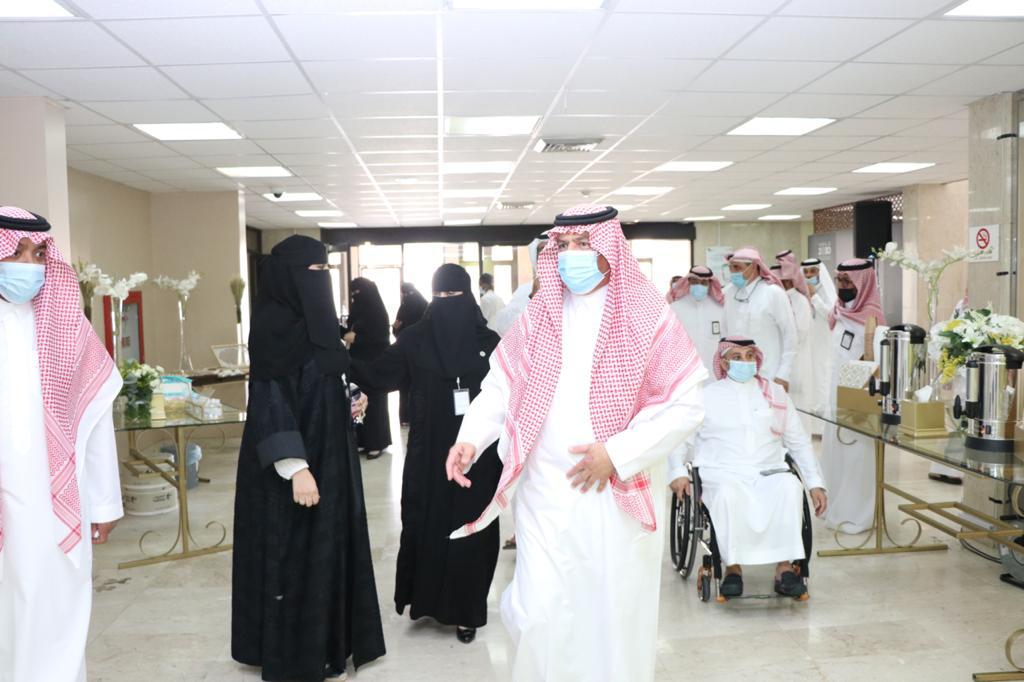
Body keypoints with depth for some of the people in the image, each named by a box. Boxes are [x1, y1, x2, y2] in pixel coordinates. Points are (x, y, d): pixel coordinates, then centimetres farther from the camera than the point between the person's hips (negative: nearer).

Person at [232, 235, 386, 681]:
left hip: (326, 460, 9)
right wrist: (296, 467, -27)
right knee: (294, 561, 3)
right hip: (295, 468, -9)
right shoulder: (274, 326, -16)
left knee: (324, 553, 15)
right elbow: (269, 403, -22)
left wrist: (349, 405, 7)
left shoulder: (312, 323, 10)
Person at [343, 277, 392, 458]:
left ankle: (378, 443, 6)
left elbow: (381, 339, -16)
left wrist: (356, 338, -19)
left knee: (374, 403, -2)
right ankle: (364, 440, 16)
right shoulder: (358, 311, 10)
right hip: (358, 363, 8)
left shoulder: (378, 313, -13)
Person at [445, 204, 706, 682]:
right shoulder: (538, 315, 6)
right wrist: (470, 438, -11)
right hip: (545, 493, 2)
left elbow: (686, 404, -8)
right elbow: (501, 384, 6)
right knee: (540, 616, 2)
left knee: (614, 615, 10)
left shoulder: (648, 316, -5)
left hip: (619, 495, -2)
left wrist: (618, 453, -15)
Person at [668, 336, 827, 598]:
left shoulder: (777, 395, 18)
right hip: (722, 475, -2)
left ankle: (784, 567, -26)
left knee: (790, 486, -31)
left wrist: (815, 484, 10)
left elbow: (800, 442, 20)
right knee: (728, 494, -36)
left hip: (768, 474, 2)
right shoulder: (706, 396, 11)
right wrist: (678, 473, -8)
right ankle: (733, 567, -22)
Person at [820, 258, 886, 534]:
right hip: (837, 393, 8)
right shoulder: (841, 312, 10)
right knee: (836, 453, 14)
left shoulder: (871, 315, -14)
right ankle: (840, 509, 25)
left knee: (856, 456, 0)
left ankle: (858, 514, 10)